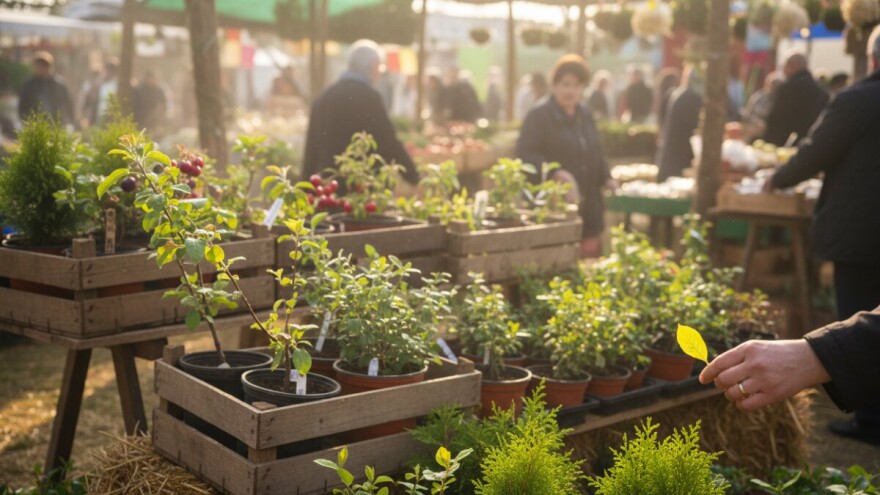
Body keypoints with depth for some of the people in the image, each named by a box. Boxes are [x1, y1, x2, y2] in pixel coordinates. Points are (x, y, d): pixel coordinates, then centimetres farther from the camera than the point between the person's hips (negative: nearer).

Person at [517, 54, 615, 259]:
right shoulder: (539, 116, -8)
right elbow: (524, 154, -17)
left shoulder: (585, 116, 15)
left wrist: (606, 178, 10)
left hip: (587, 209, 7)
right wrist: (557, 173, -27)